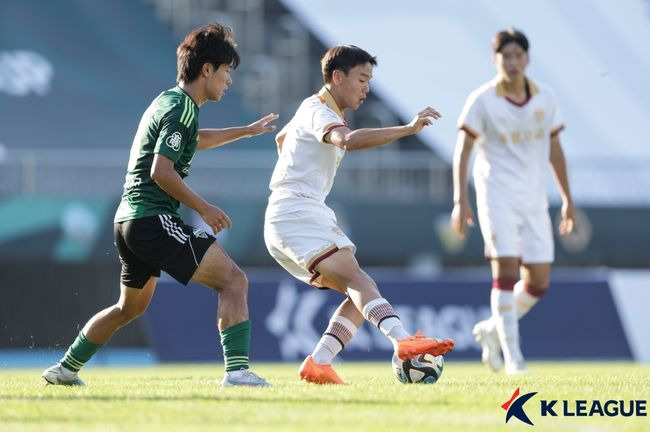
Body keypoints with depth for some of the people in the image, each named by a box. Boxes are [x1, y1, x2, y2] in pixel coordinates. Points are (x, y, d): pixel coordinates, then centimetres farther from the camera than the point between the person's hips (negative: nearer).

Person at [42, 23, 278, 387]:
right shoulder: (181, 109, -13)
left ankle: (66, 368, 35)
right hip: (154, 220, -10)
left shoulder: (169, 101, 18)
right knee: (234, 281, -14)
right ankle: (237, 369, -24)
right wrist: (204, 209, -15)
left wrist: (246, 131, 44)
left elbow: (193, 140, 40)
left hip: (130, 220, 10)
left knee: (131, 306, 27)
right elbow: (161, 171, -22)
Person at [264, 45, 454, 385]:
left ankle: (317, 364, -9)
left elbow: (281, 137, 45)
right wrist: (407, 129, -40)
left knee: (360, 296, 1)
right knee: (357, 279, -30)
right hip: (296, 214, -10)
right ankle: (403, 341, -49)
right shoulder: (320, 112, -11)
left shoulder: (312, 109, 23)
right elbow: (349, 141, -34)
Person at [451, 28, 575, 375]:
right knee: (506, 269, -14)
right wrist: (460, 200, -18)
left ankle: (493, 329, 23)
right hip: (497, 194, -4)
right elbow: (462, 151, -8)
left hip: (534, 198, 4)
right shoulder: (482, 100, -7)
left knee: (538, 281, 0)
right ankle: (511, 353, -8)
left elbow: (554, 150, 14)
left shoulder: (545, 99, 5)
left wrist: (567, 199, 14)